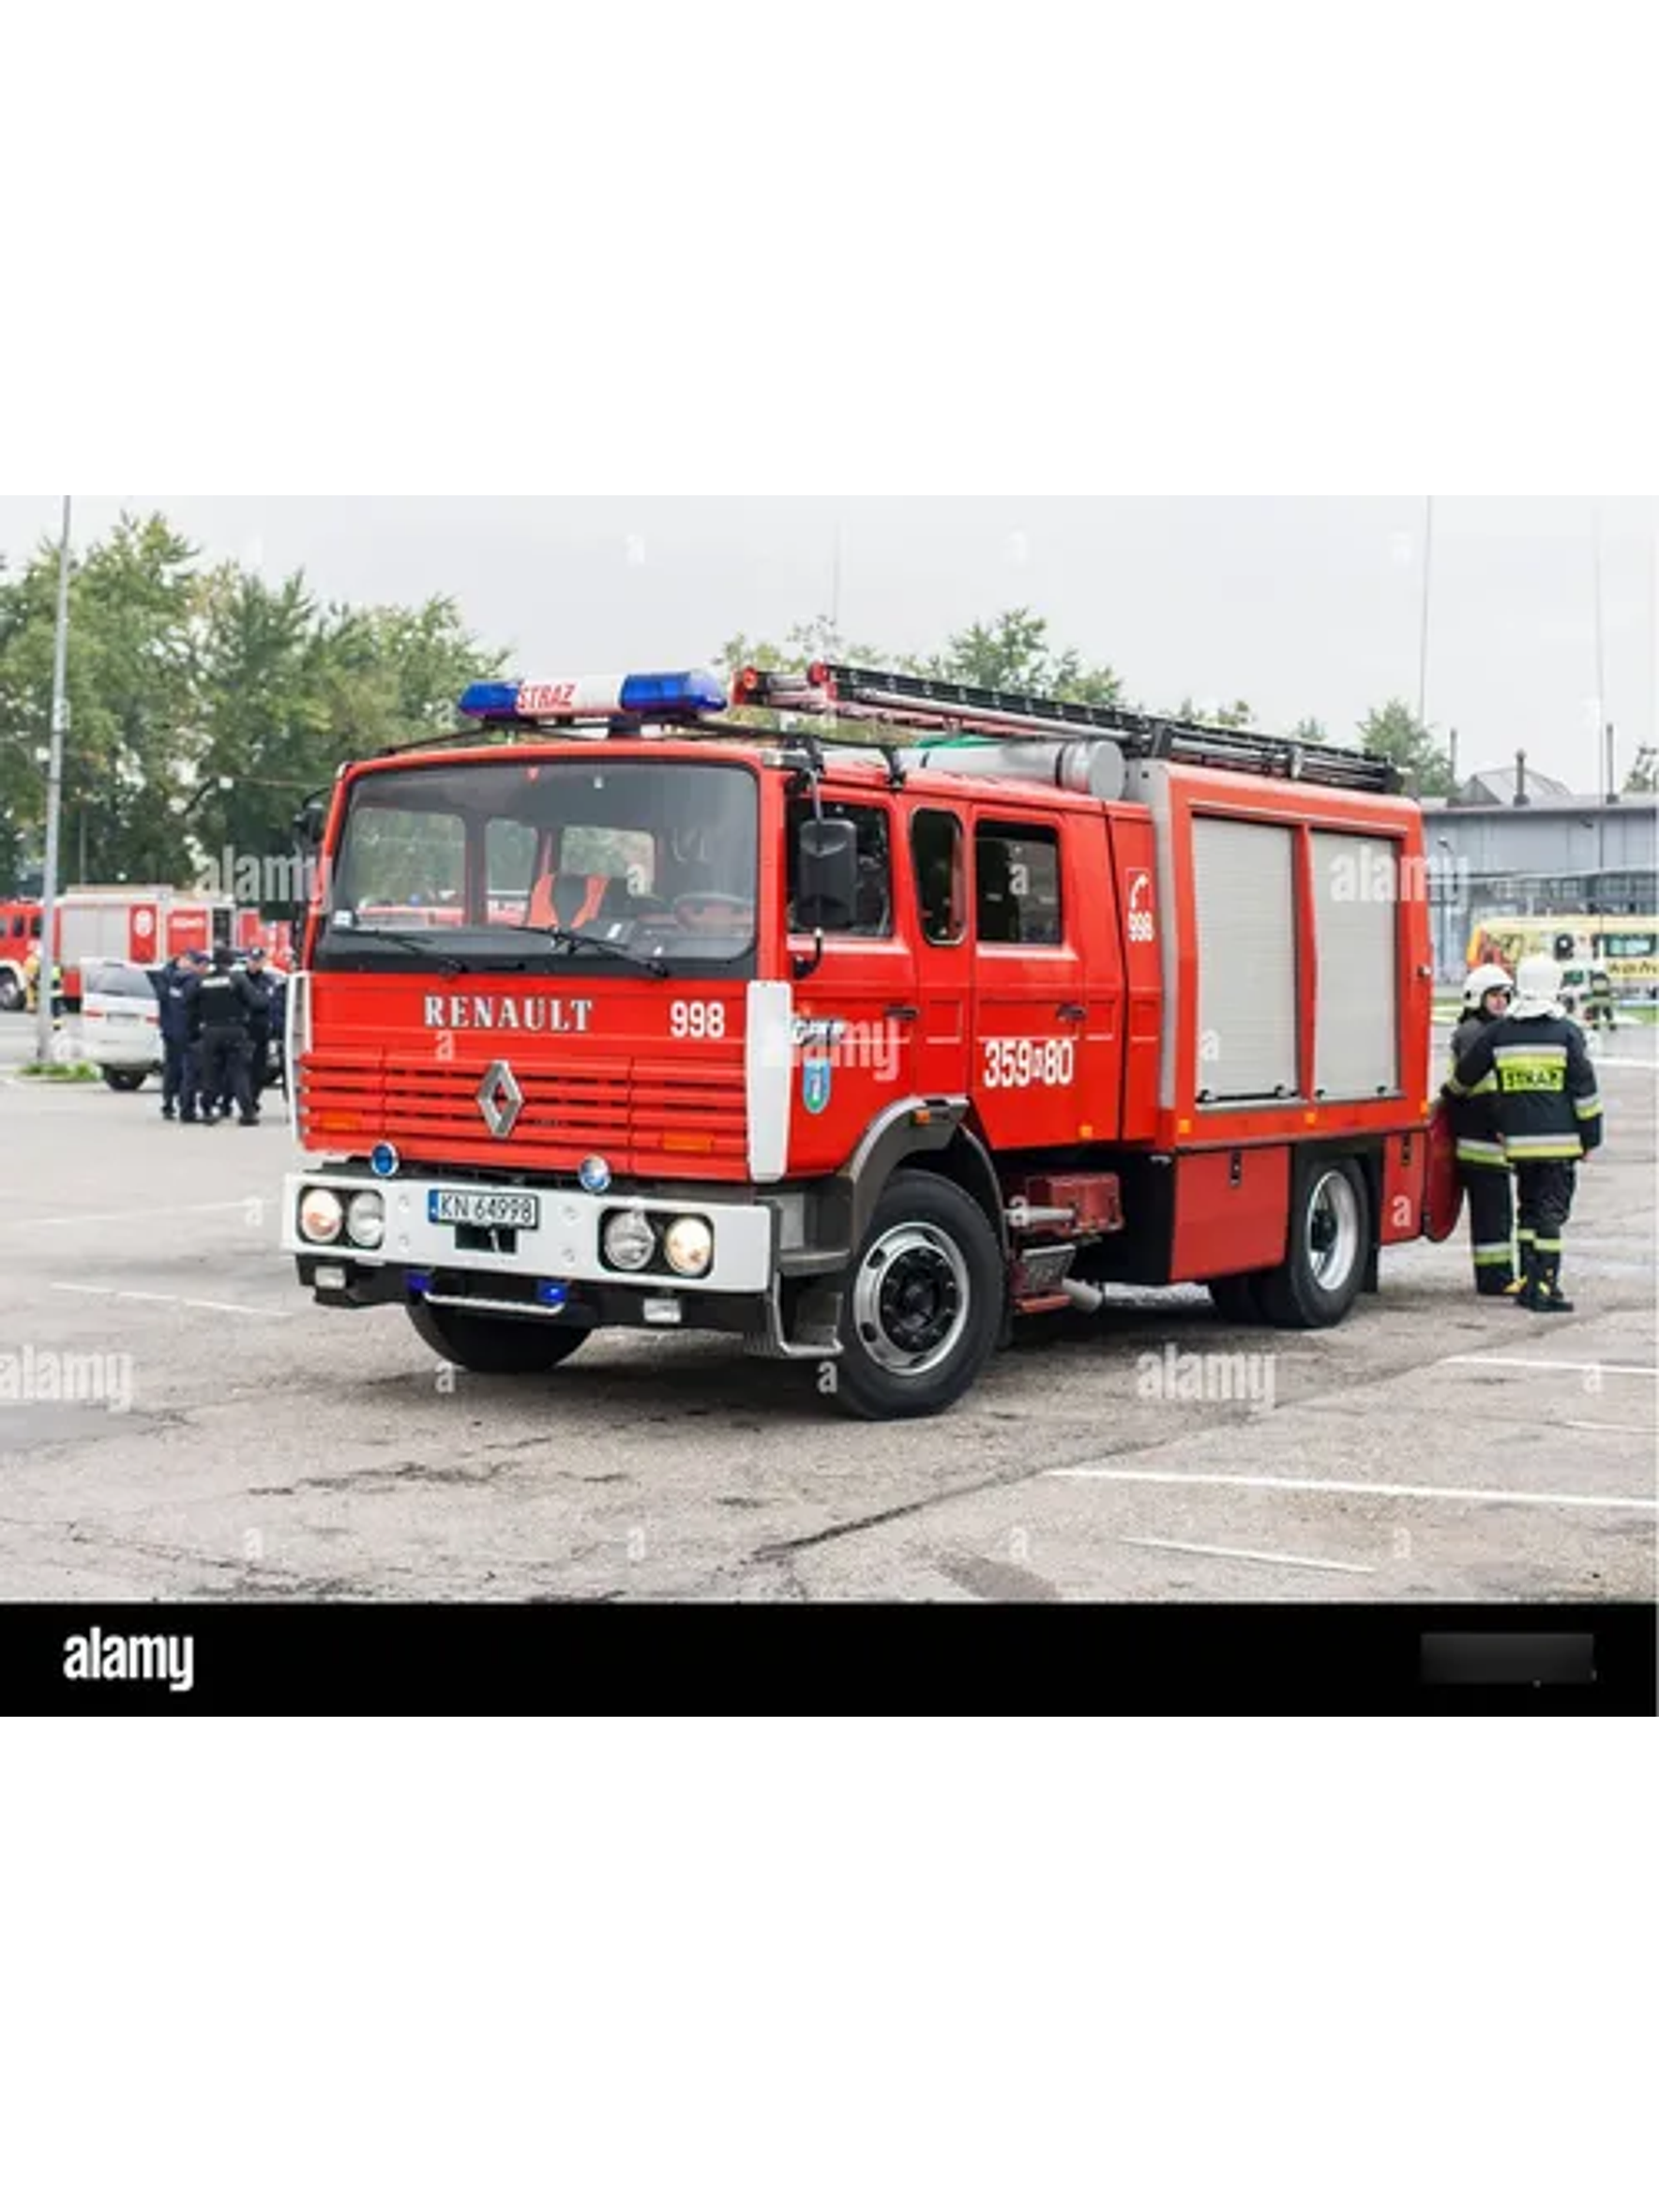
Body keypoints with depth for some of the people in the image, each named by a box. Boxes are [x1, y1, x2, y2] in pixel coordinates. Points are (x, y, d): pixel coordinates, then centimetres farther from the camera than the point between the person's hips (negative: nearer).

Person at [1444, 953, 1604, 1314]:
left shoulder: (1498, 1033, 5)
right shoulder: (1567, 1033, -4)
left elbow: (1464, 1076, 16)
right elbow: (1585, 1091, -4)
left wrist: (1451, 1096, 38)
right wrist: (1591, 1137, 4)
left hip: (1518, 1142, 3)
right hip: (1560, 1141, -3)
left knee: (1529, 1210, 14)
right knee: (1552, 1212, 0)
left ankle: (1528, 1284, 13)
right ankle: (1544, 1288, -3)